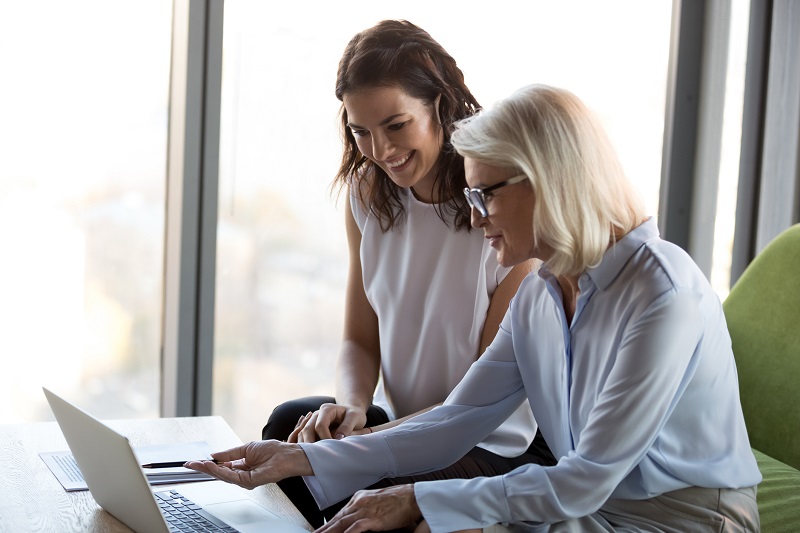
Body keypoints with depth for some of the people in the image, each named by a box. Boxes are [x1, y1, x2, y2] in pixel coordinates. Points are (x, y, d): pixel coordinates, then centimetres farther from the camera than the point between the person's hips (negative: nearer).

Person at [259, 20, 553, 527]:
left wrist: (383, 435, -23)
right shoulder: (367, 192, 3)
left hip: (494, 448, -5)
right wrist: (352, 406, -14)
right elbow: (361, 340, 8)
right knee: (290, 425, -23)